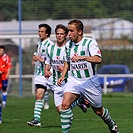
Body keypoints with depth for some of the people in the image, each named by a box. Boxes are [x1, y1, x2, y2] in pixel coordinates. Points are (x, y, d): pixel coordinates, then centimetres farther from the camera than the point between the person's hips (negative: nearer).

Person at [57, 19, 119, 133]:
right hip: (74, 80, 4)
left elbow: (98, 59, -29)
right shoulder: (68, 45, 5)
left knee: (98, 111, 11)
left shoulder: (90, 42, -14)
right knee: (65, 103, -21)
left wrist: (83, 57, -43)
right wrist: (62, 76, 9)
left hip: (90, 81, -4)